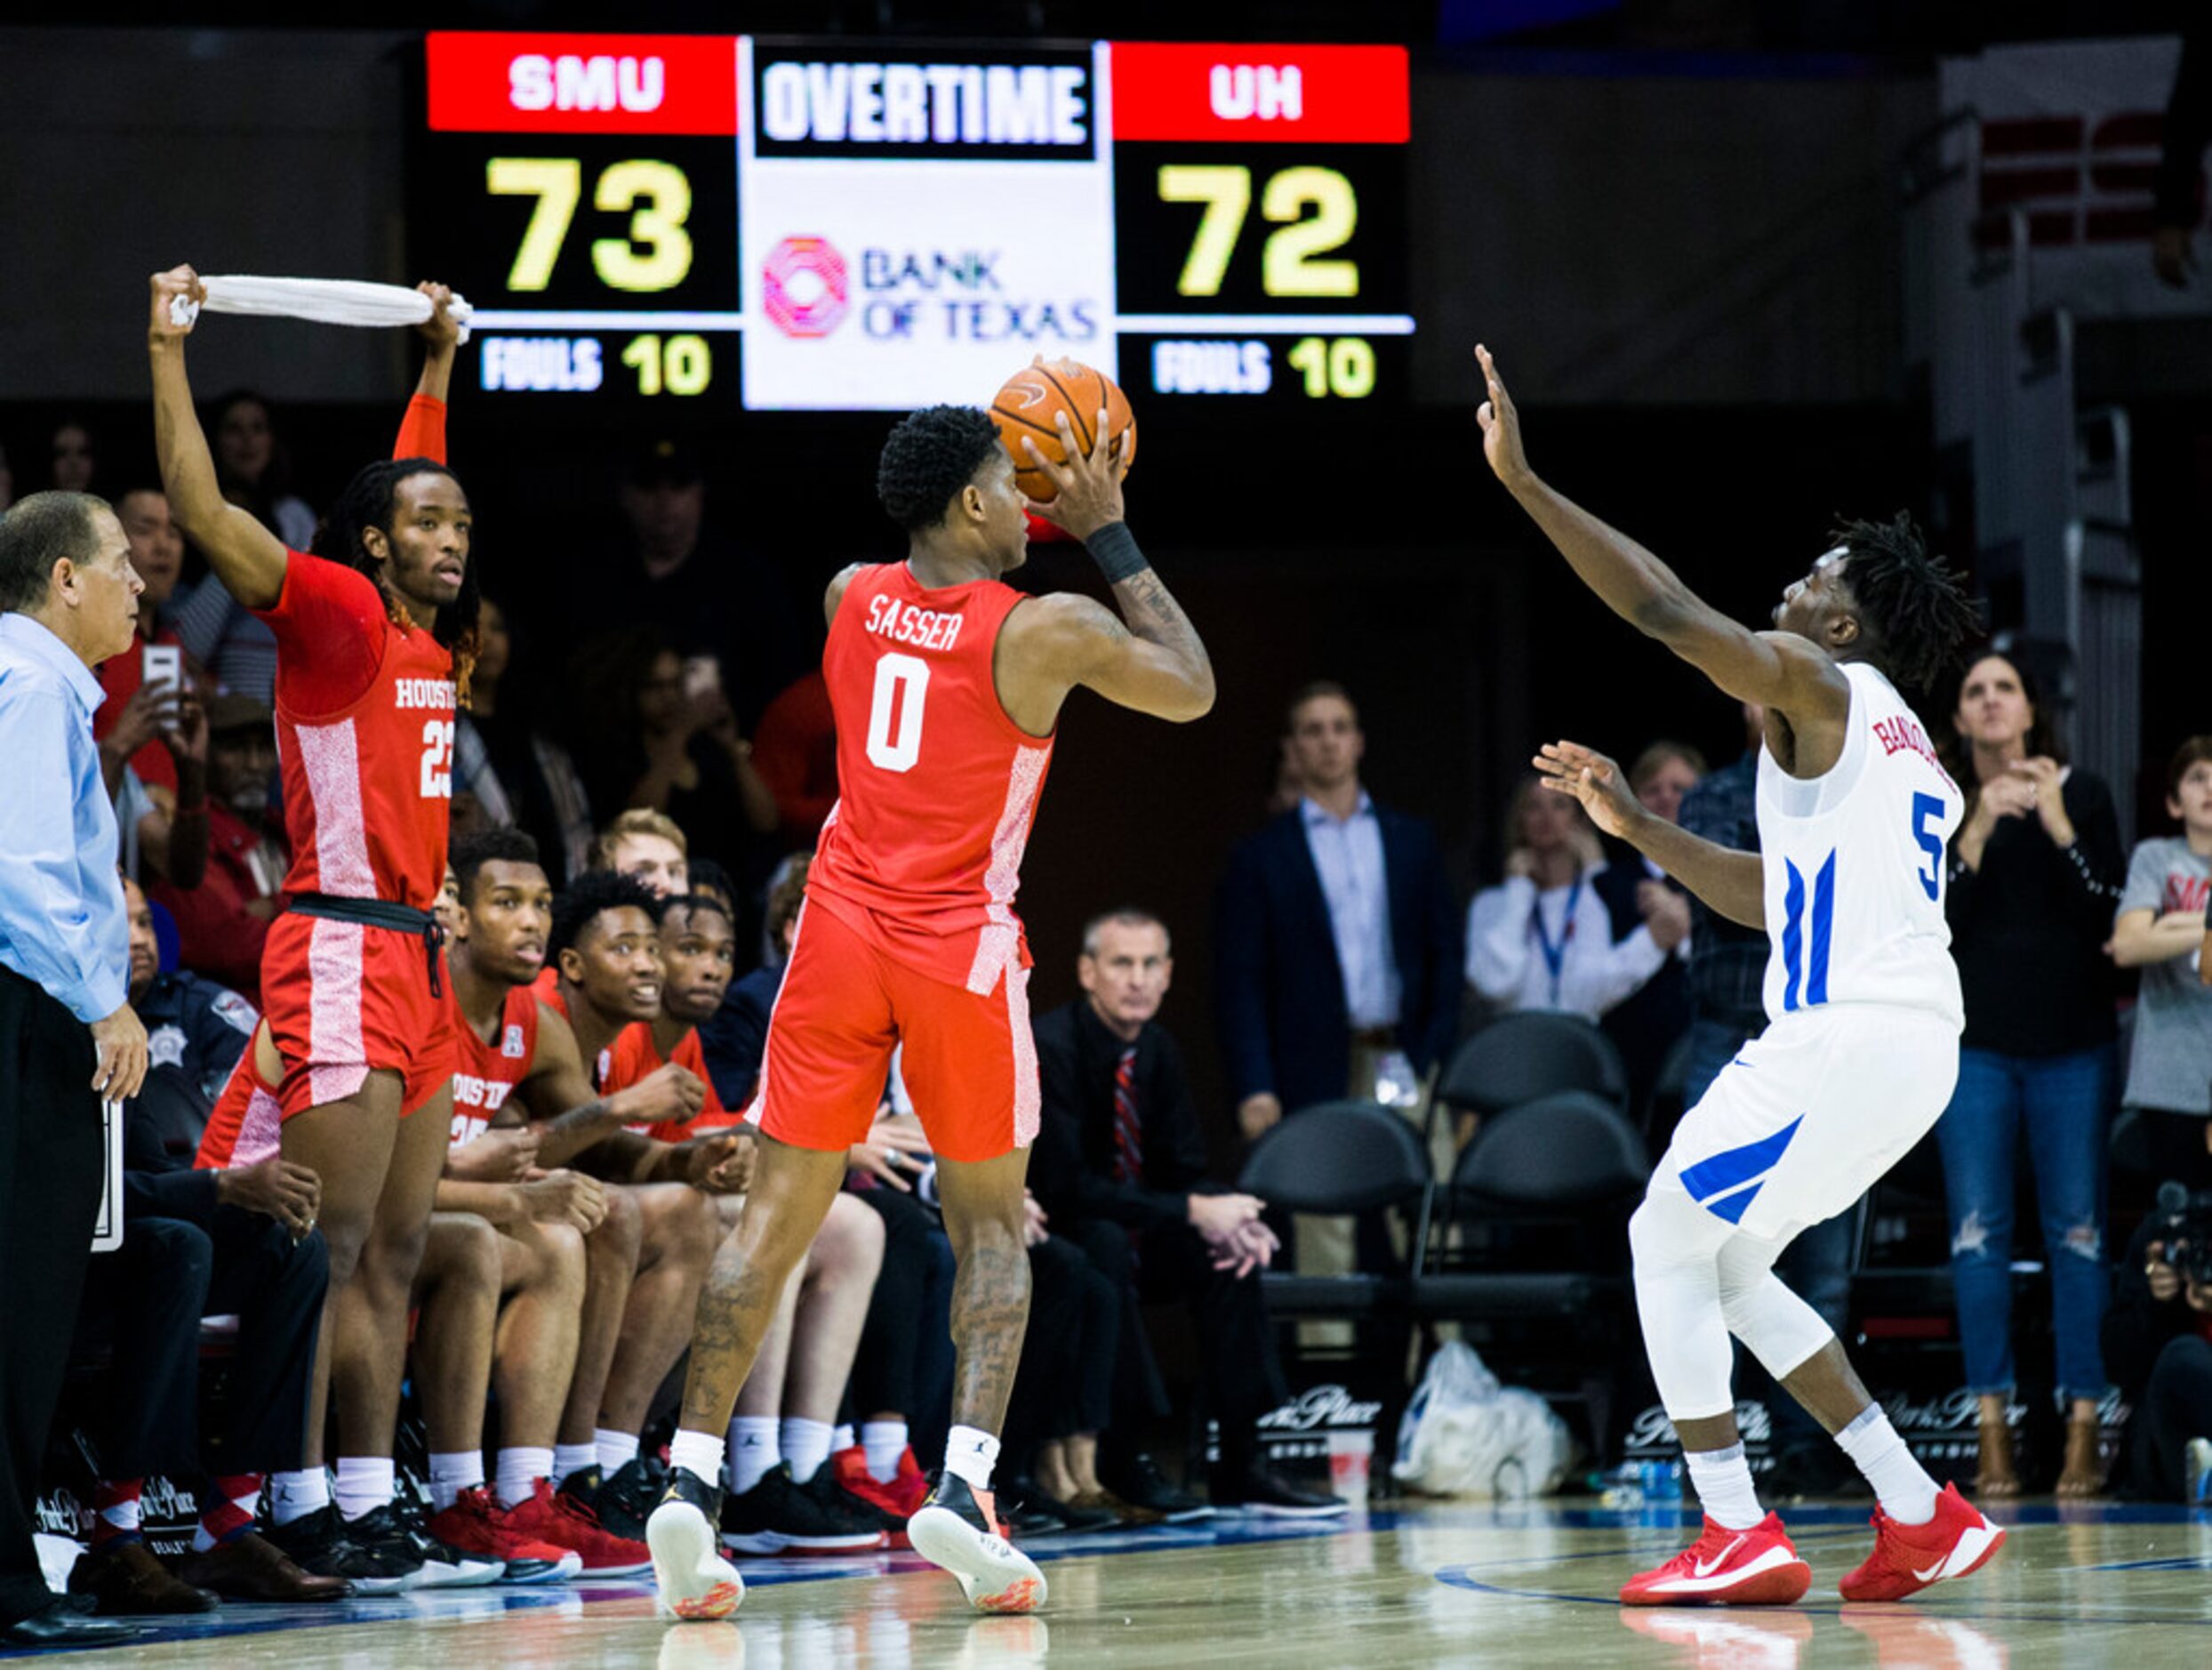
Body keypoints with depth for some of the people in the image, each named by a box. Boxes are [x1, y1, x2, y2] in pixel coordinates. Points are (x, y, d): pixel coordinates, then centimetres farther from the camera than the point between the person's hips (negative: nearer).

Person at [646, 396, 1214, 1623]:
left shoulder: (851, 598, 5)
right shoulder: (1049, 630, -9)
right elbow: (1193, 690, 8)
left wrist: (1029, 518, 24)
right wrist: (1107, 535, 9)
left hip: (842, 929, 3)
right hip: (962, 953, -3)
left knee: (775, 1216, 5)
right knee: (991, 1225, 11)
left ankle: (691, 1482, -8)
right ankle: (963, 1490, -6)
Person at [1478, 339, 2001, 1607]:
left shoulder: (1820, 688, -3)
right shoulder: (1904, 747, 25)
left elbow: (1664, 608, -14)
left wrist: (1525, 481, -12)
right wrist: (1636, 826, 29)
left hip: (1849, 1033, -9)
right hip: (1912, 1041, 9)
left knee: (1667, 1241, 1)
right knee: (1721, 1262, 18)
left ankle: (1738, 1534, -6)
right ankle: (1922, 1519, 12)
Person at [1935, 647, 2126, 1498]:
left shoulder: (2083, 795, 4)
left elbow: (2109, 916, -4)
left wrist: (2058, 826, -15)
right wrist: (1975, 833, -15)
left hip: (2072, 1042, -1)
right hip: (1974, 1044, 1)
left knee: (2077, 1231, -2)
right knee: (1977, 1233, -4)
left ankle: (2083, 1429, 0)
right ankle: (1993, 1434, -1)